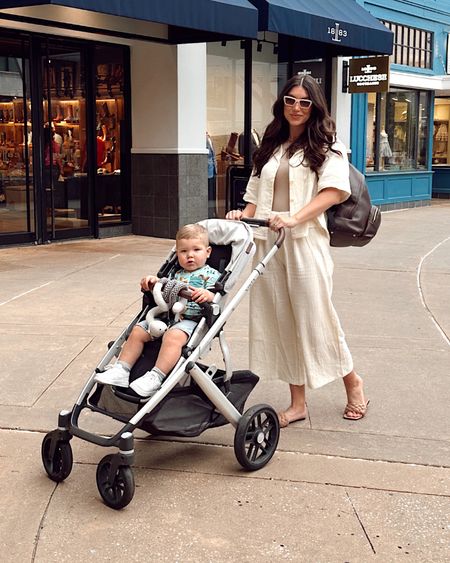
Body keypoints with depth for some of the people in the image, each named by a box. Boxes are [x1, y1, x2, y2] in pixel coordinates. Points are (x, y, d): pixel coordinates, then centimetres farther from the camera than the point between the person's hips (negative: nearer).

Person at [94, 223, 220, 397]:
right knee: (137, 331, -3)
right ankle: (121, 370, -2)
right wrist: (154, 282, 9)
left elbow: (215, 296, -9)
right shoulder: (177, 274, 24)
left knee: (173, 336, -36)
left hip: (190, 319, -8)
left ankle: (155, 377, -40)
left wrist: (207, 295, -32)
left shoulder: (211, 274, 4)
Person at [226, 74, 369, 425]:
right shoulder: (270, 147, 20)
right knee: (281, 321, 5)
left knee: (315, 316, -3)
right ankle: (298, 403, 13)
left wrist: (294, 218, -24)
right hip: (268, 243, 5)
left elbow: (335, 190, -11)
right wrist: (244, 216, -1)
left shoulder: (327, 146, 4)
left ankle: (353, 383, 21)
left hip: (305, 242, -5)